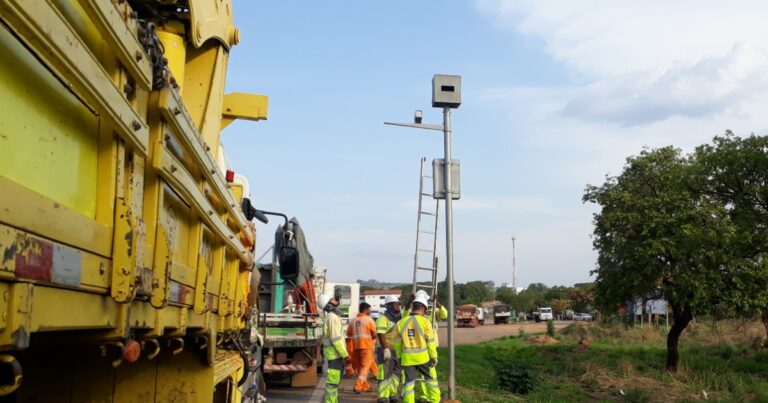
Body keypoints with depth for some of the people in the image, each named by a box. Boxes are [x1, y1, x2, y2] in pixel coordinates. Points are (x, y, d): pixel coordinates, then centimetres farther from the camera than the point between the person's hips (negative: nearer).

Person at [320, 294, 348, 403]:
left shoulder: (332, 316, 16)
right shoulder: (332, 317, -15)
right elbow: (336, 339, -21)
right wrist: (345, 355, -19)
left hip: (335, 354, 10)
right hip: (335, 354, -10)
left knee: (335, 379, 15)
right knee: (333, 380, -7)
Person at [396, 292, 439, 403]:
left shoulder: (401, 322, 1)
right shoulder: (425, 321, -10)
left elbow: (398, 342, 7)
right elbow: (430, 342, -8)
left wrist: (399, 356, 17)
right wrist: (434, 357, 1)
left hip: (407, 357, 2)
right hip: (423, 357, -2)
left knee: (409, 381, 7)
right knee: (430, 378, 17)